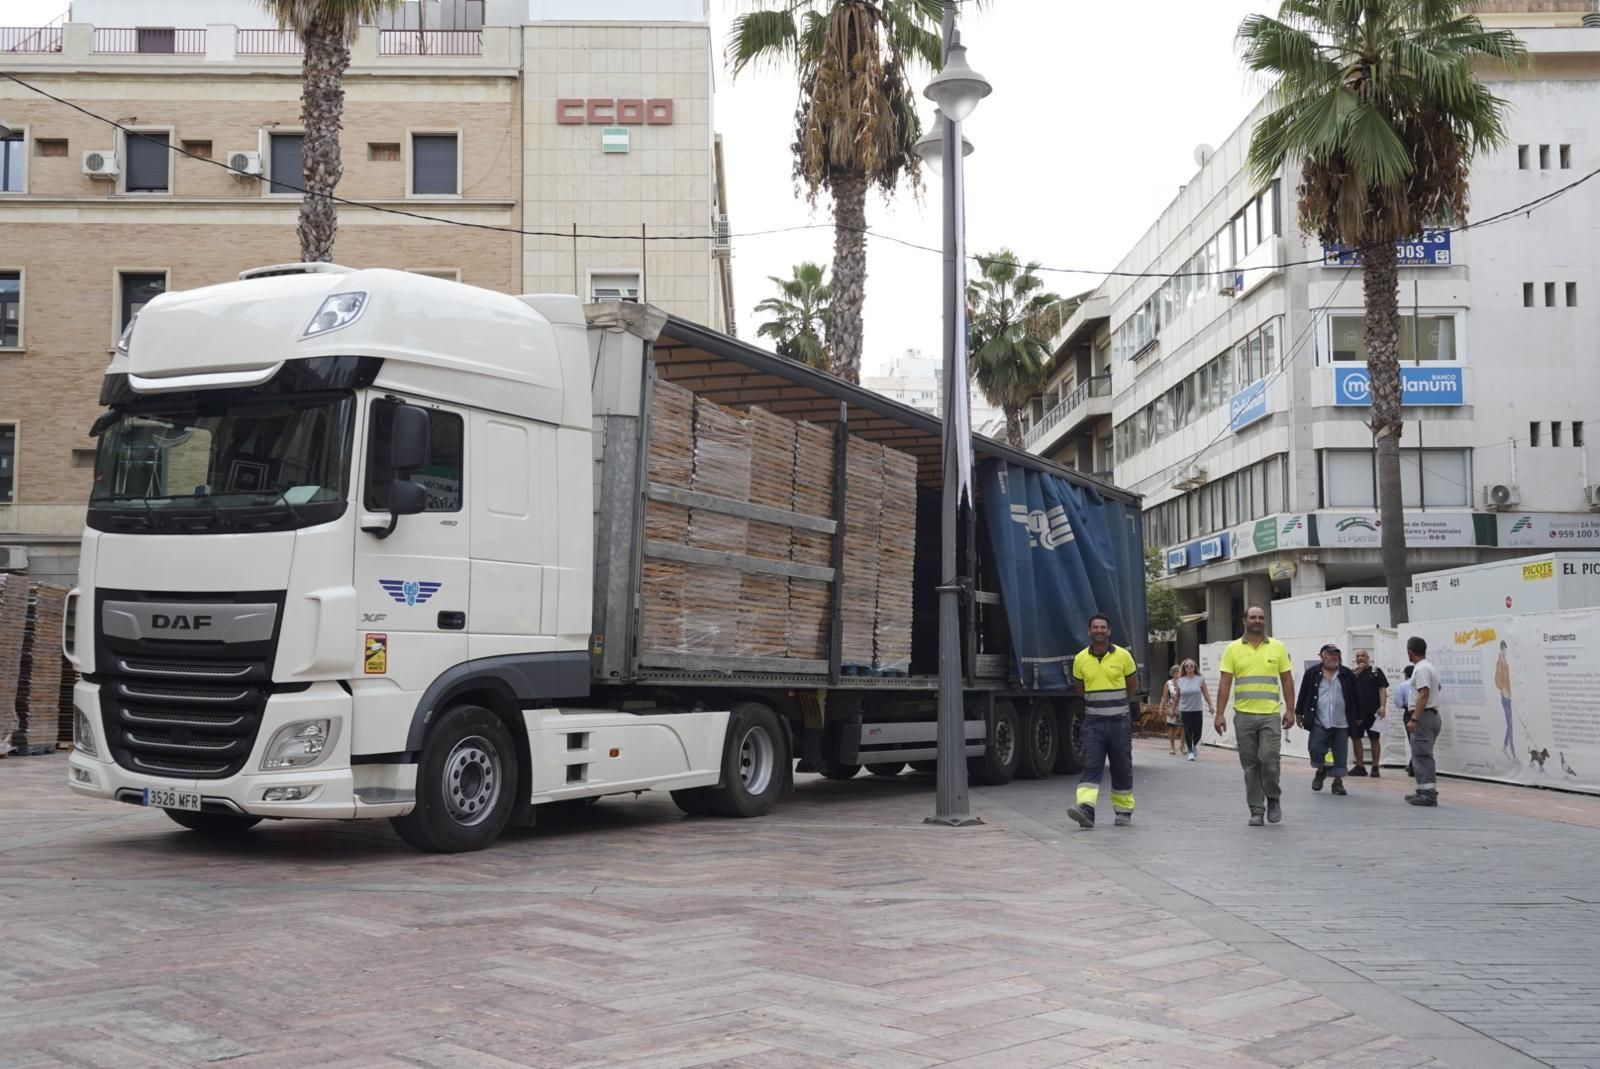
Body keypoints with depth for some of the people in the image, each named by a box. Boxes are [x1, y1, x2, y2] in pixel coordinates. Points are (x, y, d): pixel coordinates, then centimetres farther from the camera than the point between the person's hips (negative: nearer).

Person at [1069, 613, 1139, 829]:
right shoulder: (1080, 659, 1)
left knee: (1122, 767, 8)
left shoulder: (1123, 656, -2)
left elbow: (1132, 685, 12)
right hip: (1093, 722, 0)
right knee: (1091, 765, -11)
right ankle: (1086, 808, -22)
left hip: (1119, 721, 0)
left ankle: (1124, 811, 19)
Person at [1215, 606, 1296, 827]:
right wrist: (1220, 714, -5)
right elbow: (1224, 683, 1)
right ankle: (1256, 810, 13)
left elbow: (1287, 680, 7)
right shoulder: (1233, 649, 4)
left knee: (1269, 758, -11)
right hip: (1244, 715, 1)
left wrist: (1290, 710, -1)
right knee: (1250, 765, 5)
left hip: (1270, 715, -1)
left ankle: (1273, 799, 13)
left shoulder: (1277, 647, 6)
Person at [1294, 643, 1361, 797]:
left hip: (1341, 723, 1)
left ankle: (1338, 781, 15)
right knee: (1315, 749, -8)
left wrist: (1358, 718, 8)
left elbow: (1356, 697, 9)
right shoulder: (1312, 673, 3)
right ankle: (1321, 770, 20)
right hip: (1319, 722, -1)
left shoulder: (1348, 675, 5)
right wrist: (1299, 713, 6)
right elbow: (1303, 694, 7)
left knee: (1340, 754, 4)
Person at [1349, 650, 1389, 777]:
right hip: (1356, 711, 4)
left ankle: (1375, 767, 5)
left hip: (1372, 711, -4)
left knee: (1374, 738, 1)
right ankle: (1360, 766, 12)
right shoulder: (1353, 673, 14)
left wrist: (1382, 706, -16)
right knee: (1355, 737, 3)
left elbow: (1382, 689, -4)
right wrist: (1358, 672, -5)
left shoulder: (1376, 671, 3)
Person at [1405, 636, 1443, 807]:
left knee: (1422, 756, -11)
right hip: (1431, 715, 11)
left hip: (1424, 716, -11)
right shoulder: (1429, 667, 15)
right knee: (1423, 756, 15)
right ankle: (1425, 791, 18)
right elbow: (1437, 687, 33)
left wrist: (1414, 719, -28)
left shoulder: (1421, 669, -17)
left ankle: (1428, 794, -14)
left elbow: (1423, 696, -25)